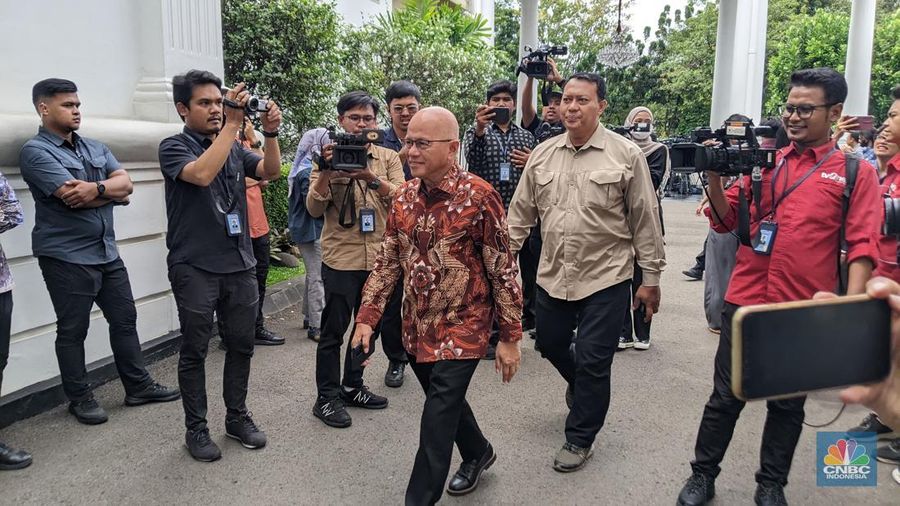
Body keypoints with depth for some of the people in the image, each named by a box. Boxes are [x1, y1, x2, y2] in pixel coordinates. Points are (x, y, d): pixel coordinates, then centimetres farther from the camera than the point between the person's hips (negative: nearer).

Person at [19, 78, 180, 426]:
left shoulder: (95, 147, 12)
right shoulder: (35, 151, -9)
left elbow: (125, 182, 0)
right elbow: (73, 197, -21)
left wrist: (97, 188, -19)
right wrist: (113, 193, -7)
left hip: (107, 251, 7)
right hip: (67, 257, -7)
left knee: (125, 319, 12)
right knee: (72, 330, 5)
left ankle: (138, 386, 23)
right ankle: (80, 399, 19)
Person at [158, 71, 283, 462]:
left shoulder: (234, 148, 12)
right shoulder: (174, 147, -4)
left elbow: (270, 171, -2)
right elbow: (201, 174, -24)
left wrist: (270, 132, -17)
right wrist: (233, 125, -24)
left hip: (240, 263, 5)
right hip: (195, 267, -5)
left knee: (241, 344, 12)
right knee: (194, 350, 6)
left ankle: (237, 416, 27)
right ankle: (196, 428, 19)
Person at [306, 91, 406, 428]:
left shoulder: (389, 158, 6)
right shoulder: (328, 157, 0)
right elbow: (314, 209, -7)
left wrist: (371, 177, -24)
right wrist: (326, 172, -22)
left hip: (380, 257, 4)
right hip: (341, 258, -3)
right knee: (333, 330, 3)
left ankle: (352, 387, 32)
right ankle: (327, 398, 15)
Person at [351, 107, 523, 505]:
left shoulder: (479, 196, -17)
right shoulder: (404, 196, 1)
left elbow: (503, 270, -13)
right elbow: (387, 262, 6)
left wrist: (510, 337, -11)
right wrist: (367, 319, 0)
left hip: (462, 327, -6)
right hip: (417, 326, 6)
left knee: (437, 420, -5)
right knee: (445, 400, 21)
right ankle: (478, 452, 49)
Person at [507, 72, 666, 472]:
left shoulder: (626, 155, -7)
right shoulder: (542, 154, 4)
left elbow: (645, 220, -4)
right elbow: (521, 211, 10)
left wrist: (651, 278, -2)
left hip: (605, 278, -4)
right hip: (552, 276, 5)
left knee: (593, 363, 3)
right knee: (550, 345, 19)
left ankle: (579, 439, 23)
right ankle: (581, 387, 52)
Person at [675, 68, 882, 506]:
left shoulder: (856, 172, 1)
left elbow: (861, 245, -6)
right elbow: (726, 222, 8)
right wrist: (715, 178, -9)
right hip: (745, 302, 1)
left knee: (788, 404, 14)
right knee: (725, 397, 10)